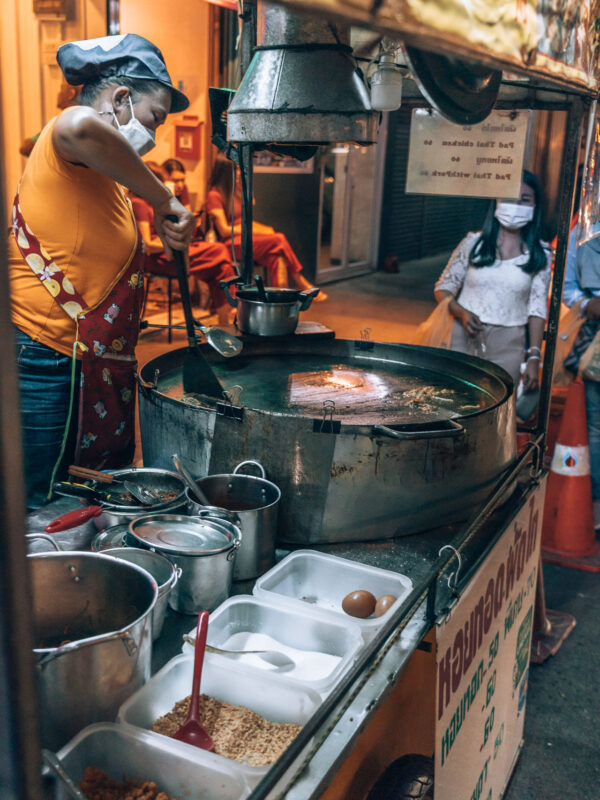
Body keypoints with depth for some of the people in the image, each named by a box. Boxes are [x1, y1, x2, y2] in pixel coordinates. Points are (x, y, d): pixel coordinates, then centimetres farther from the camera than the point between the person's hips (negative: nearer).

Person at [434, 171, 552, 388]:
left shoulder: (540, 255, 3)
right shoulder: (474, 243, 3)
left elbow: (537, 309, 2)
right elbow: (443, 288, 7)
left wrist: (534, 357, -5)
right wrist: (461, 313, -12)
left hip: (507, 348, 0)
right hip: (464, 339, 0)